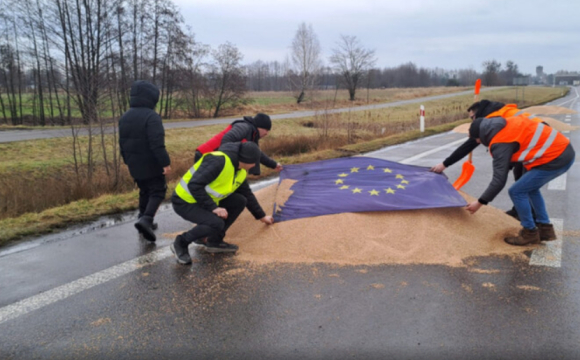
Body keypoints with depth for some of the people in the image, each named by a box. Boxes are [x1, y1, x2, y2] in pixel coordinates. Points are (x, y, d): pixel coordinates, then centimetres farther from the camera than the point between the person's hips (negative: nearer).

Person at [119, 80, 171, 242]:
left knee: (144, 192, 20)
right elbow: (157, 144, -24)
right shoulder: (151, 117, -18)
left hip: (135, 165, 7)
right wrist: (165, 162, -20)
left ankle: (144, 219, 23)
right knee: (157, 192, 0)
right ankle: (146, 219, -17)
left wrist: (128, 161, 24)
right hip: (151, 165, -7)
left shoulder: (124, 117, 9)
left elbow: (122, 142, 15)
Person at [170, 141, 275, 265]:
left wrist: (262, 216, 23)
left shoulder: (241, 172, 3)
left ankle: (214, 241, 7)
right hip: (185, 201, -9)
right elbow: (194, 185, -31)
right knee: (216, 223, -30)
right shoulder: (218, 161, -27)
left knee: (240, 201, -2)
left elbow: (248, 195, 18)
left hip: (207, 200, 9)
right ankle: (181, 243, -5)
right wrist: (213, 207, -29)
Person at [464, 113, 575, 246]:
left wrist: (480, 202, -7)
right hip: (565, 150, 10)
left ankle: (530, 233, 12)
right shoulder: (507, 124, 10)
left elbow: (499, 180, -15)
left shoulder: (500, 143, -15)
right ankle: (545, 228, 28)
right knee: (530, 188, 23)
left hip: (555, 158, -10)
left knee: (516, 192, -2)